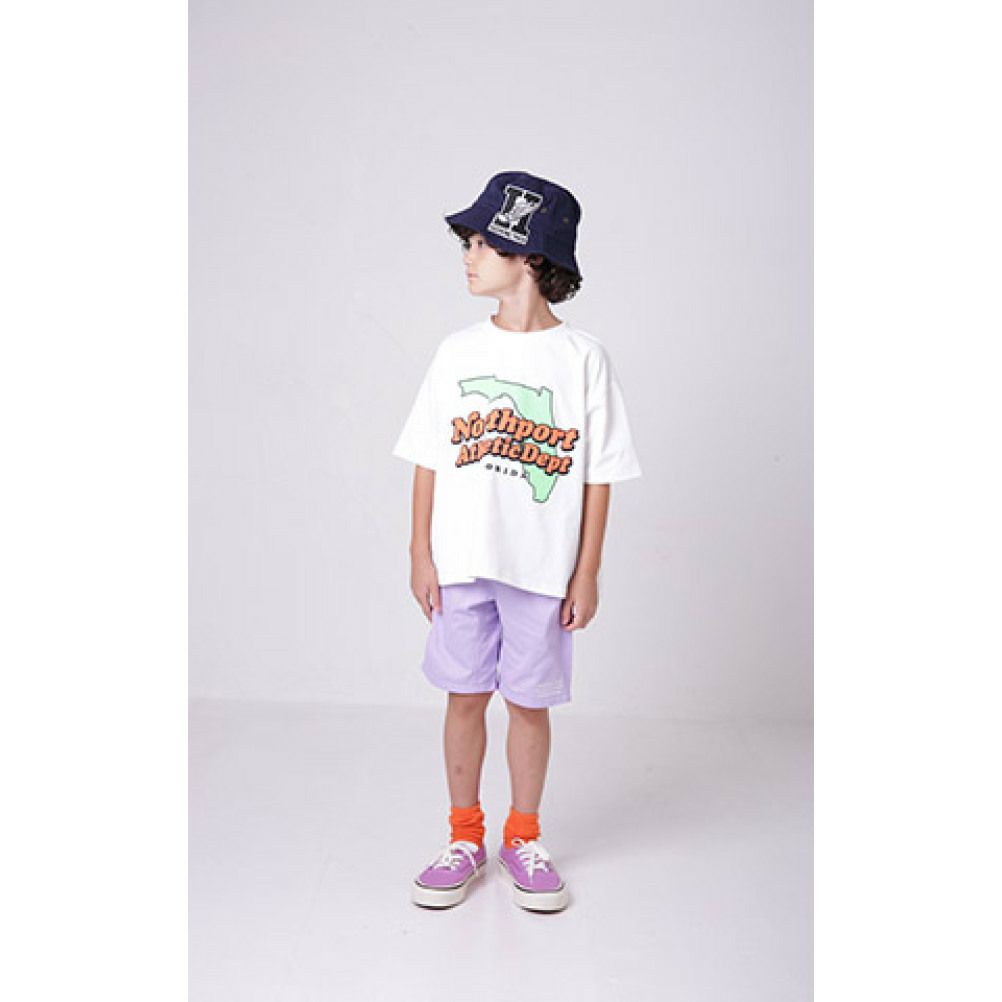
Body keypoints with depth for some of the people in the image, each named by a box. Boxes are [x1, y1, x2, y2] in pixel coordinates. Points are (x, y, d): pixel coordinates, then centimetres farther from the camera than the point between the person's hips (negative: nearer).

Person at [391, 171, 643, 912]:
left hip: (543, 569, -2)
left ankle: (524, 838, 29)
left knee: (530, 702, 9)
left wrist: (587, 573, -4)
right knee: (465, 697, 10)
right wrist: (421, 555, 2)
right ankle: (465, 838, 28)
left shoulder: (584, 358, -5)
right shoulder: (458, 352, 3)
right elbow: (429, 461, 5)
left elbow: (598, 476, -3)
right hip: (462, 563, 2)